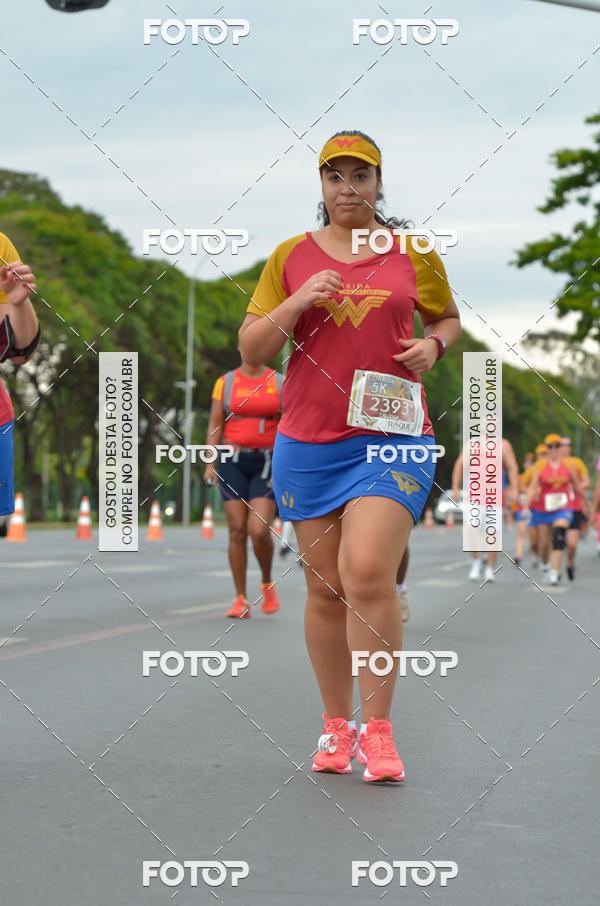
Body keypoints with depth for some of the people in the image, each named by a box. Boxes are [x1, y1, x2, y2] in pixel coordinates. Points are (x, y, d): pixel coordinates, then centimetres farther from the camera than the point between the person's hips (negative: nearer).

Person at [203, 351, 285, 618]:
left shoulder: (280, 383, 6)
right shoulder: (225, 382, 7)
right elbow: (215, 425, 5)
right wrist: (210, 463, -4)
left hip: (266, 463, -1)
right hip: (233, 462, 1)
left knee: (259, 531, -15)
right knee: (237, 531, -3)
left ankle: (267, 584, 12)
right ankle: (241, 600, 4)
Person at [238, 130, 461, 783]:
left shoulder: (414, 255, 8)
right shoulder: (291, 256, 9)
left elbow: (448, 316, 23)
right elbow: (251, 350, 7)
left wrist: (433, 343, 1)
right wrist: (298, 302, -10)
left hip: (394, 436, -2)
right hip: (309, 440, 2)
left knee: (368, 572, -17)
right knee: (324, 586, 5)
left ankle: (377, 730, -9)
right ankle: (336, 725, 18)